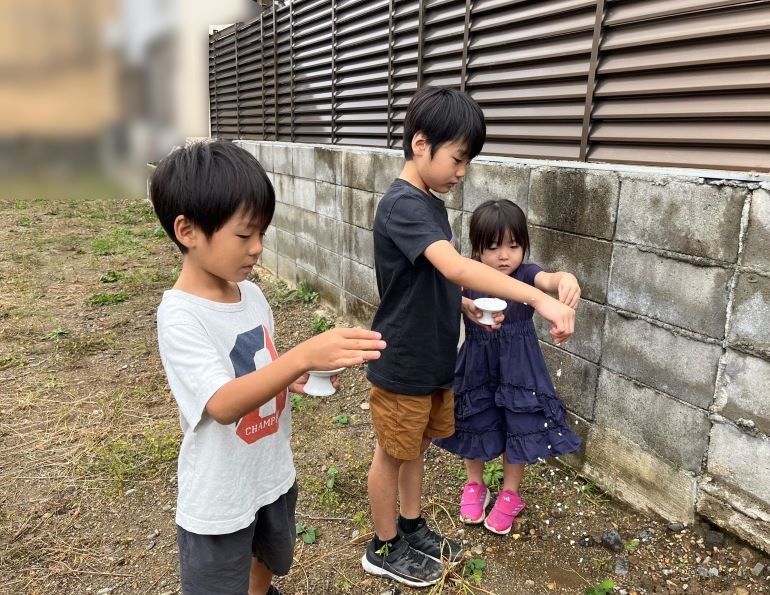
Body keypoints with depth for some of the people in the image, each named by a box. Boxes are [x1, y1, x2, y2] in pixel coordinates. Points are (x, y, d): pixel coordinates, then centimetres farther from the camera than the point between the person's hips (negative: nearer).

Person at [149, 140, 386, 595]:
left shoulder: (252, 294, -4)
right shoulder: (180, 316, -26)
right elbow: (223, 404, -37)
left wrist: (295, 378, -10)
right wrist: (302, 356, -49)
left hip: (274, 475, 7)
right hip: (219, 499, -7)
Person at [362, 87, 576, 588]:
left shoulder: (433, 205, 6)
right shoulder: (403, 205, -24)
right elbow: (455, 266, -39)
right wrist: (540, 299, -43)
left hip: (433, 358, 8)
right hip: (402, 362, -8)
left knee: (416, 446, 22)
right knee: (393, 452, 10)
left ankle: (412, 528, 42)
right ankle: (385, 548, 31)